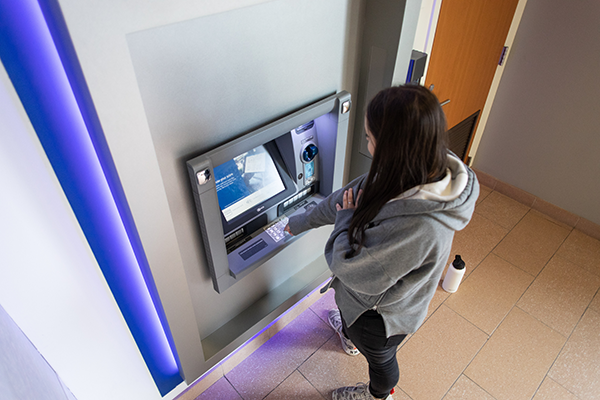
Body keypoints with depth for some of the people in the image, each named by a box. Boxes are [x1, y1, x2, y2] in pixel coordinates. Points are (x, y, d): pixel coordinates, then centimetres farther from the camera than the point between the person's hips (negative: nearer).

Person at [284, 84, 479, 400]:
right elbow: (347, 196, -5)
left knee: (379, 357, 28)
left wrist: (346, 218, -18)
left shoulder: (420, 227, -47)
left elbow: (351, 269, -34)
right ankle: (351, 337, 75)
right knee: (345, 309, 39)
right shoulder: (410, 173, -20)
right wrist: (301, 222, 9)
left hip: (381, 313, -7)